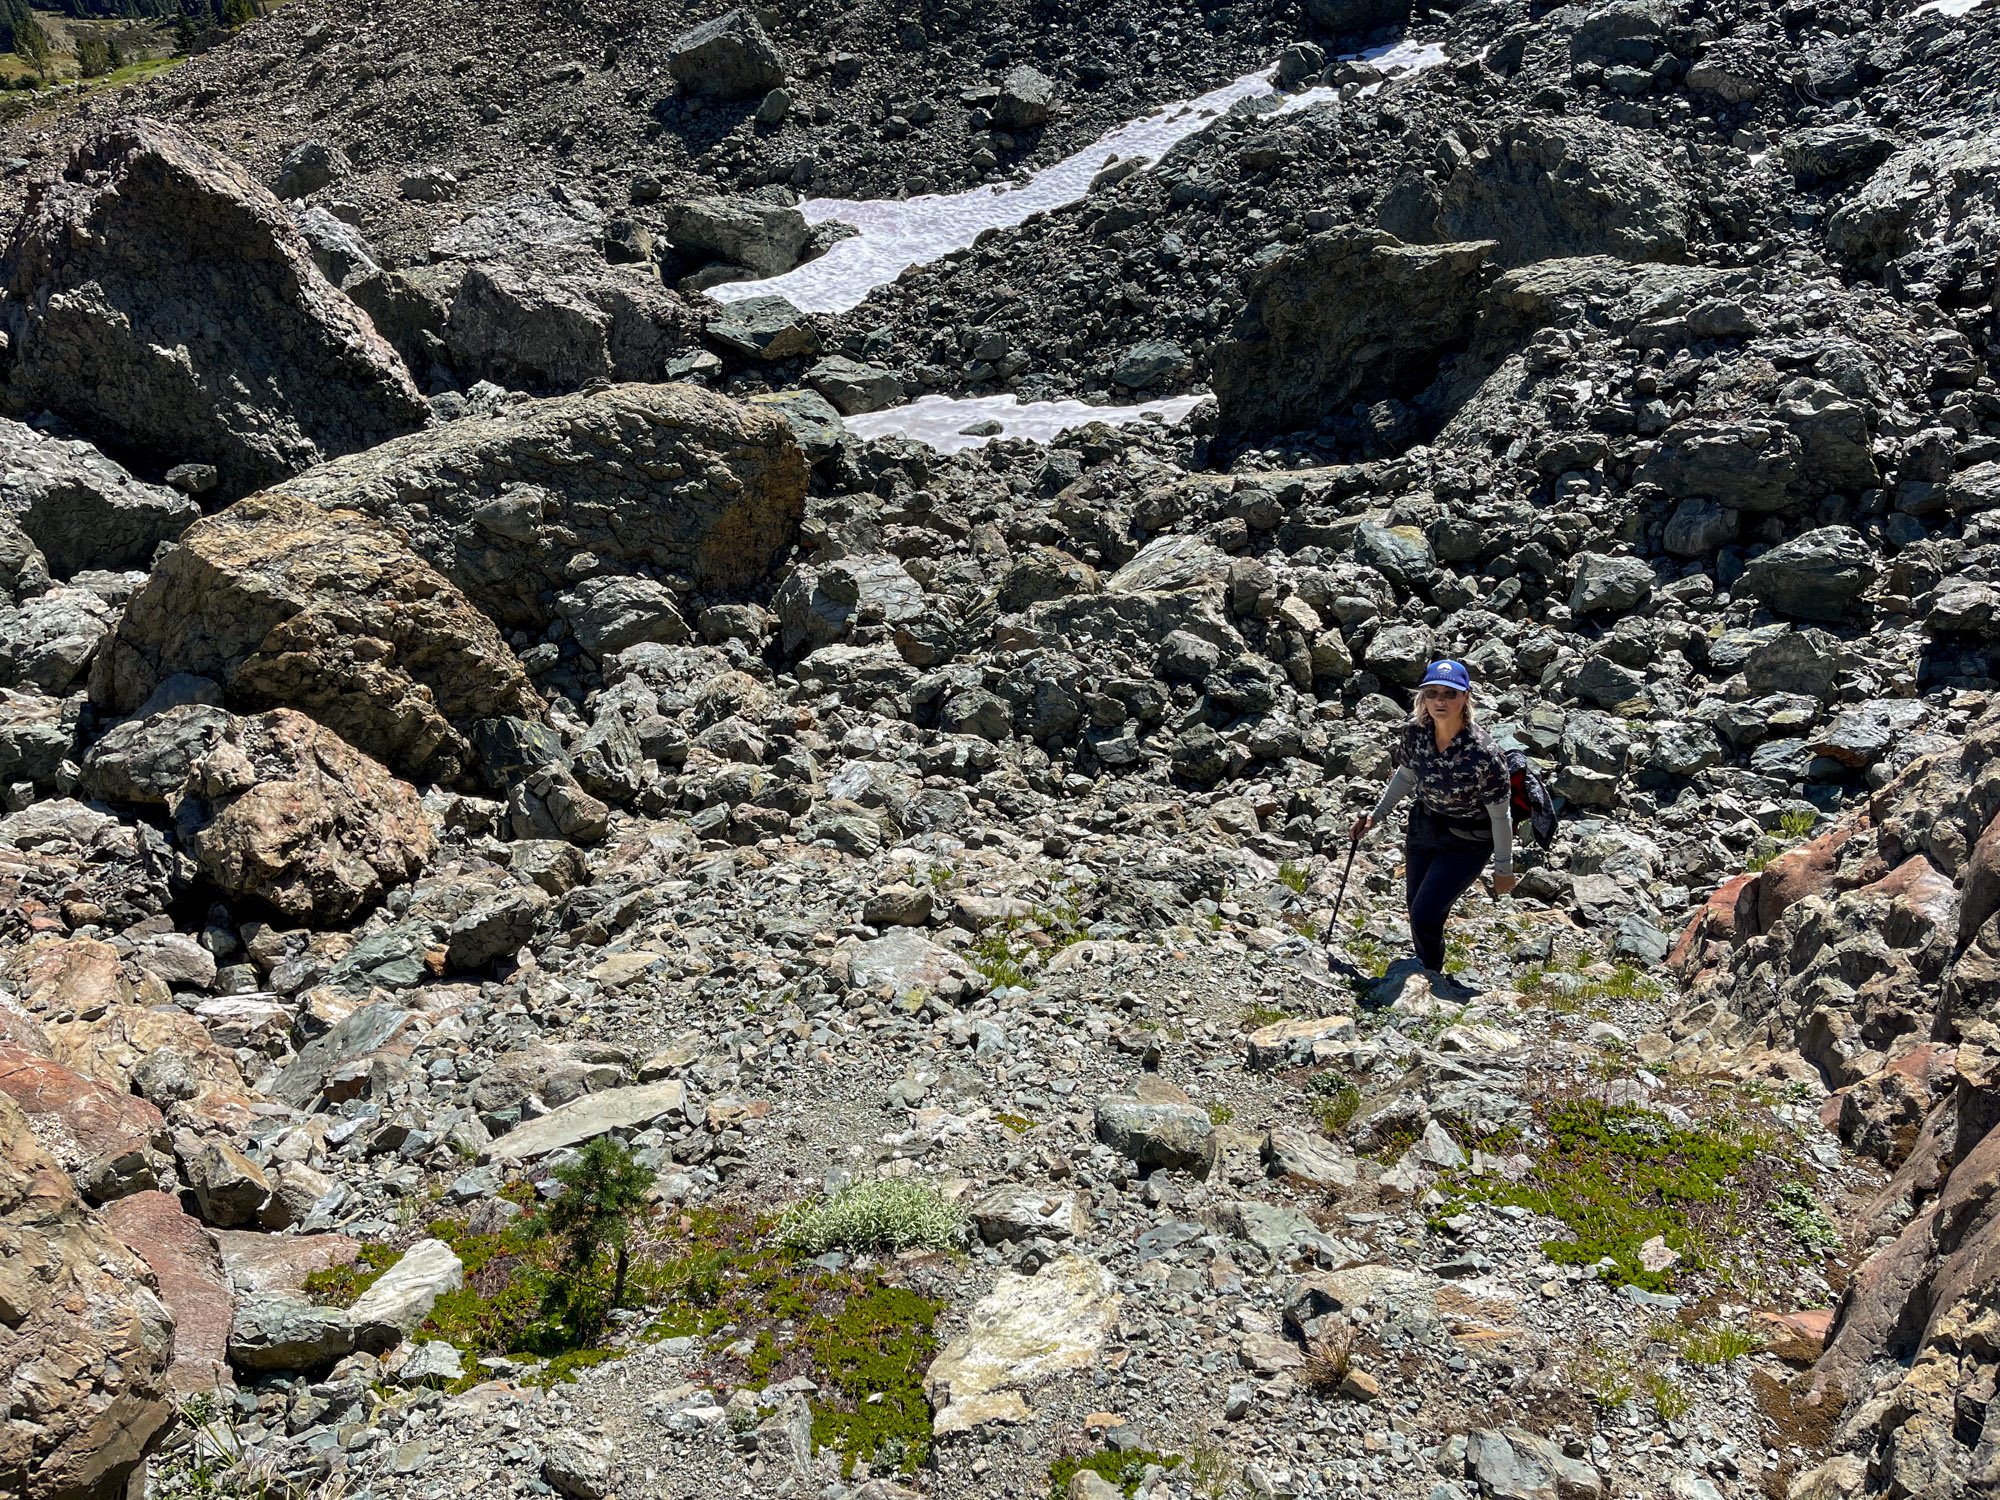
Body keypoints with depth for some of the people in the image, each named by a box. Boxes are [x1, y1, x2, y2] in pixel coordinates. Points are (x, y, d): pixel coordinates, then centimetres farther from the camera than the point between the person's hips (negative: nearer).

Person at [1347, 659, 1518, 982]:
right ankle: (1422, 970, 50)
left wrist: (1503, 868, -9)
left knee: (1424, 916, -8)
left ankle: (1431, 976, 23)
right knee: (1415, 905, 21)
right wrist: (1375, 816, 4)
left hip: (1466, 843, -6)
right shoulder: (1414, 731, -17)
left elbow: (1501, 814, -19)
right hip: (1424, 825, 6)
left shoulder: (1482, 752, -32)